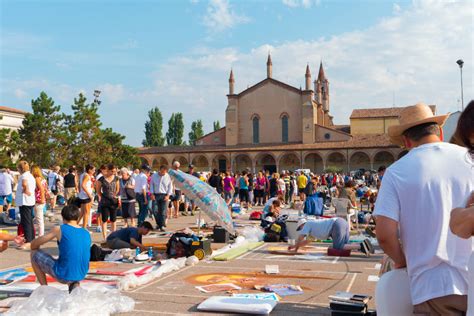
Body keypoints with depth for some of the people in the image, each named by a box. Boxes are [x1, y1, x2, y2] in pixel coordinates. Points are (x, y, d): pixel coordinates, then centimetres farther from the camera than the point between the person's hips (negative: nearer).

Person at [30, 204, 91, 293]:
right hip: (81, 275, 5)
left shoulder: (59, 230, -6)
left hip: (63, 275, -5)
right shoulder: (87, 234, 7)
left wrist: (35, 247, 25)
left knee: (34, 254, 14)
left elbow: (33, 245, 3)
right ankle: (74, 284, 13)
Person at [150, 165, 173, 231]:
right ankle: (158, 223, 17)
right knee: (155, 210, -3)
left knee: (163, 212, -3)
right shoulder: (154, 175, 3)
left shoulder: (168, 177, 0)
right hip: (156, 195, 1)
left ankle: (162, 226, 3)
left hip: (164, 195, -1)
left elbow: (170, 187, 4)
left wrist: (168, 195, -5)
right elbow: (151, 185, 7)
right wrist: (152, 194, -1)